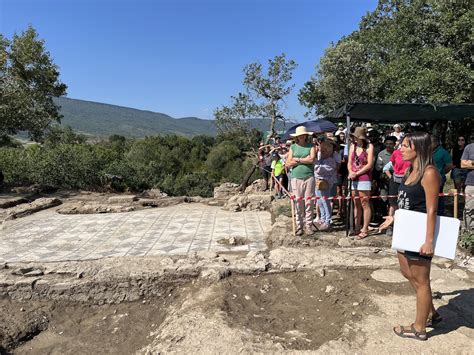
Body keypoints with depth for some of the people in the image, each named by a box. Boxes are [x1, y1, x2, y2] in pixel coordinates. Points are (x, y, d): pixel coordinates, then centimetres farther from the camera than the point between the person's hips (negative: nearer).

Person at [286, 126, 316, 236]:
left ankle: (308, 225, 12)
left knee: (309, 202, 2)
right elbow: (288, 163, 1)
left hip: (309, 177, -1)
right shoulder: (293, 147, 9)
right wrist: (304, 160, -5)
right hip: (296, 177, 1)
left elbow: (312, 159, -9)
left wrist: (297, 159, -4)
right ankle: (299, 226, 12)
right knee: (298, 203, 3)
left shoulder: (311, 146, 7)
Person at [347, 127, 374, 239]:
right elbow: (349, 162, 10)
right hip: (353, 179, 5)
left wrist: (356, 173, -11)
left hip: (364, 178, -5)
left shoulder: (369, 147, -4)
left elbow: (370, 164, -9)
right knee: (356, 205, 11)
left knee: (365, 204, -2)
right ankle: (357, 228, 19)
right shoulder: (352, 146, 11)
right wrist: (351, 172, -9)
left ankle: (365, 230, 4)